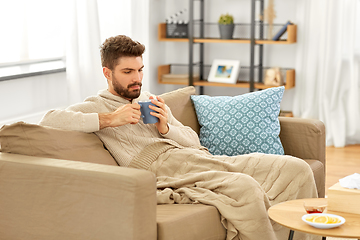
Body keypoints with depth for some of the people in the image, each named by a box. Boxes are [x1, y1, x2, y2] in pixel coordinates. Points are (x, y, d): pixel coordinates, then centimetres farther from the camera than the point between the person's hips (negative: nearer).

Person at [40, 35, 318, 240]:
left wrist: (166, 128, 1)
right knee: (245, 187, -36)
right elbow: (49, 120, -11)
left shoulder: (151, 100, 28)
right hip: (165, 167, -8)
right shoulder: (95, 106, 8)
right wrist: (109, 119, -13)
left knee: (297, 168, -8)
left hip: (201, 158, 8)